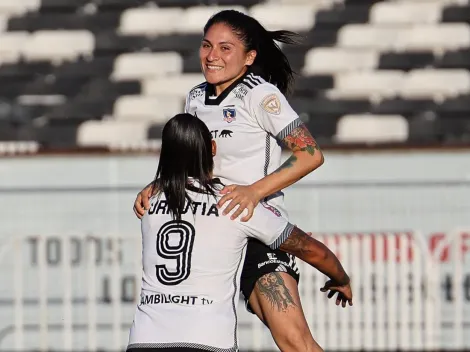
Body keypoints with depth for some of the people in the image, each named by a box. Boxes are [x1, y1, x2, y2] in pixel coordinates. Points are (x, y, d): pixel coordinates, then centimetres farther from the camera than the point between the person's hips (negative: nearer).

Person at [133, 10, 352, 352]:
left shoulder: (260, 94, -9)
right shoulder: (196, 98, 12)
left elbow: (311, 154, -15)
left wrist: (255, 190, -25)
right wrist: (155, 188, 2)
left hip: (258, 226, -7)